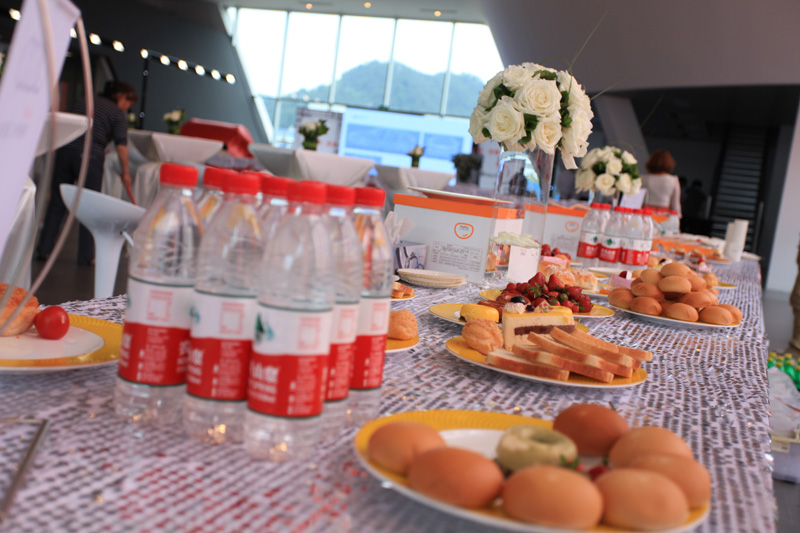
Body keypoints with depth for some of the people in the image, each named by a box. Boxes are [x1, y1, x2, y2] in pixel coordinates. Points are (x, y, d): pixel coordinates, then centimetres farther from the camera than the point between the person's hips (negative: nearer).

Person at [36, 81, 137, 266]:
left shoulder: (82, 103, 22)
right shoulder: (118, 112, 3)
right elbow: (121, 145, -7)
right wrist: (125, 172, -1)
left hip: (65, 151, 5)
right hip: (90, 156, -5)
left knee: (57, 203, 10)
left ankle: (44, 250, 11)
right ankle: (86, 256, 8)